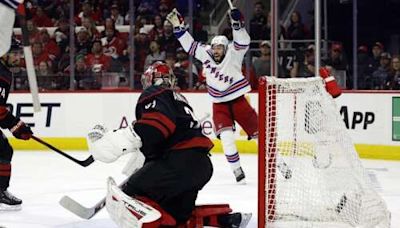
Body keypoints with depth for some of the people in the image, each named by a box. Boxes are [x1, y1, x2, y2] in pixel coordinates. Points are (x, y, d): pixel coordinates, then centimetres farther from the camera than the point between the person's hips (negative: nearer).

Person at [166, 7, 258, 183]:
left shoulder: (233, 54, -15)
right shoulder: (205, 53, -4)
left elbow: (242, 42, -32)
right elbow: (189, 44, 1)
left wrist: (237, 23, -46)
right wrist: (178, 25, -6)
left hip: (238, 101, -2)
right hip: (219, 104, 2)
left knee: (259, 133, 1)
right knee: (226, 137, -16)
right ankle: (237, 171, -6)